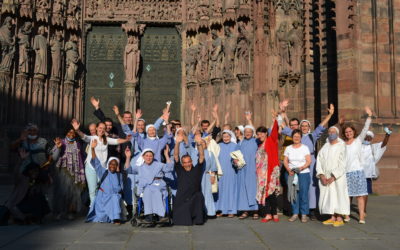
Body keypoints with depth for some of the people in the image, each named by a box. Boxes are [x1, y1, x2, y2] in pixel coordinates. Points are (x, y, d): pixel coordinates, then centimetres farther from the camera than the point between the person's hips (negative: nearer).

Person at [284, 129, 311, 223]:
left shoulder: (305, 148, 4)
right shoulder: (288, 148, 11)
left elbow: (309, 161, -3)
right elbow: (285, 161, 8)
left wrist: (302, 167, -19)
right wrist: (289, 170, -9)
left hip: (303, 174, -2)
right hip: (291, 174, 2)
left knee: (303, 194, -5)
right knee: (293, 194, 1)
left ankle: (304, 214, 4)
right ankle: (295, 213, 11)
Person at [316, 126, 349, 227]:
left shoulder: (341, 146, -4)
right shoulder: (325, 146, 9)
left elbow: (342, 164, -10)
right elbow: (319, 160, 4)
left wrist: (333, 177, -14)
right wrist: (321, 175, -8)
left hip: (337, 177, -4)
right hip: (325, 177, 5)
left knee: (338, 195, -3)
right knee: (328, 196, 6)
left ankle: (339, 219, 6)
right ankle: (332, 218, 16)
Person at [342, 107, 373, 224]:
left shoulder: (358, 140, 4)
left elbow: (365, 129, -6)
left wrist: (369, 115, -15)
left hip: (357, 171, -1)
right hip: (345, 172, 1)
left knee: (360, 195, -2)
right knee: (346, 195, 3)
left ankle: (361, 217, -1)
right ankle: (346, 215, 14)